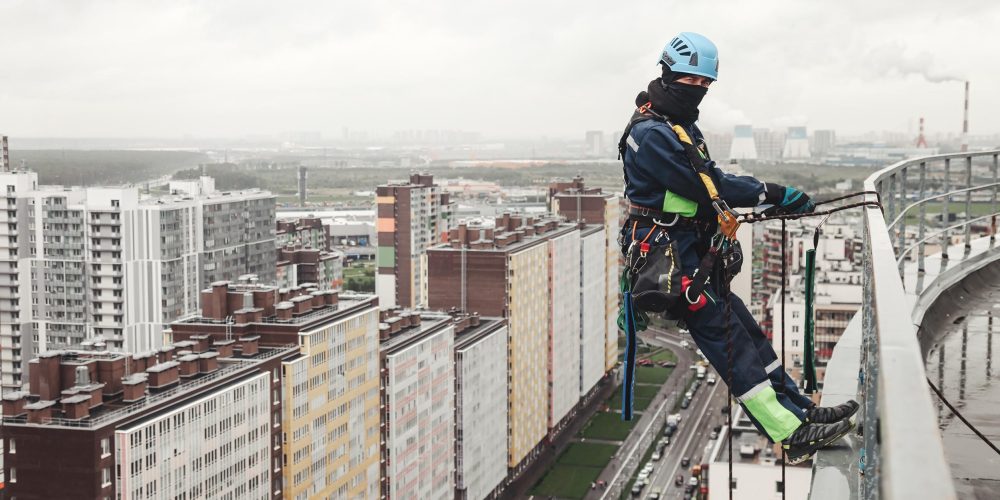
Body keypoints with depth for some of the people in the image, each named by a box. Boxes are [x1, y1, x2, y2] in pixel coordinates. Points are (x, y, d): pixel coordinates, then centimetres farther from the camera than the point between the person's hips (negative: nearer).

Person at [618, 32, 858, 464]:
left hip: (694, 252, 10)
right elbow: (705, 186, -17)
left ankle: (800, 411, 13)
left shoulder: (683, 127, 16)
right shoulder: (651, 134, -17)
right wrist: (771, 194, -12)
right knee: (726, 336, -11)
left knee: (745, 327, 8)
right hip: (667, 254, -10)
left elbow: (709, 184, 13)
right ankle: (791, 436, -11)